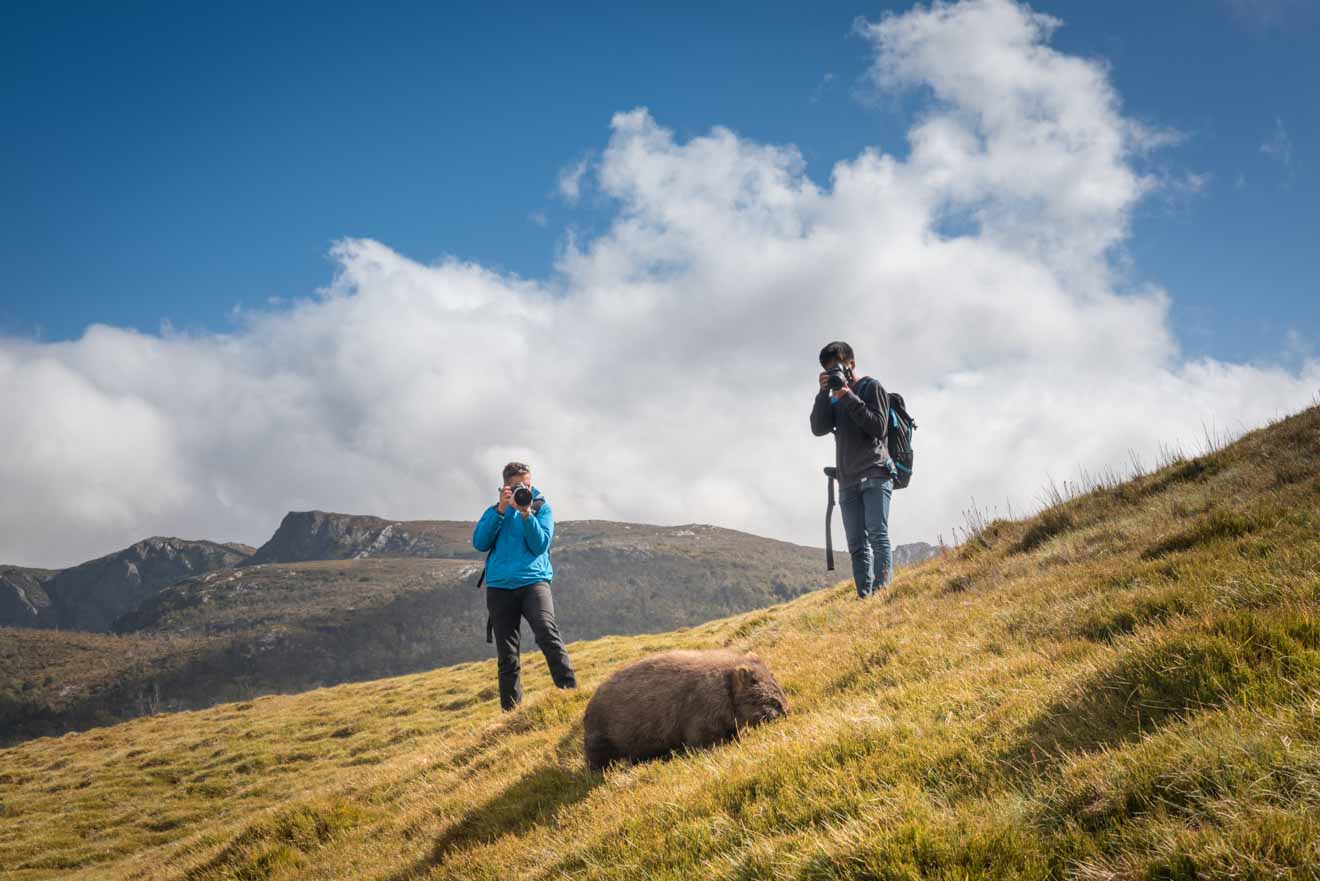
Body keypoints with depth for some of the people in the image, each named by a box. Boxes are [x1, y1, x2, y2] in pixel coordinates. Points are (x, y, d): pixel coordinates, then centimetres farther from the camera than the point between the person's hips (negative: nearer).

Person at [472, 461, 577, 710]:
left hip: (533, 580, -2)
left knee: (547, 633, -27)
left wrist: (526, 514, -14)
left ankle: (569, 692, -25)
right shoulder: (495, 510, 15)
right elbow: (479, 543, -1)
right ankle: (511, 711, 10)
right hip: (499, 587, 2)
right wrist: (500, 510, -7)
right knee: (506, 655, 3)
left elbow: (540, 546, -4)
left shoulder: (542, 508, 9)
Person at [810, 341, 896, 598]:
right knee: (857, 545, 0)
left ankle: (882, 587, -24)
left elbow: (878, 427, -7)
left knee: (877, 534, -17)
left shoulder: (871, 388, 5)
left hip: (875, 474, -6)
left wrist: (849, 399, -10)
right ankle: (864, 595, -2)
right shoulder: (835, 399, 22)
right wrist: (824, 393, -2)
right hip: (848, 481, 6)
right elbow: (819, 428, 7)